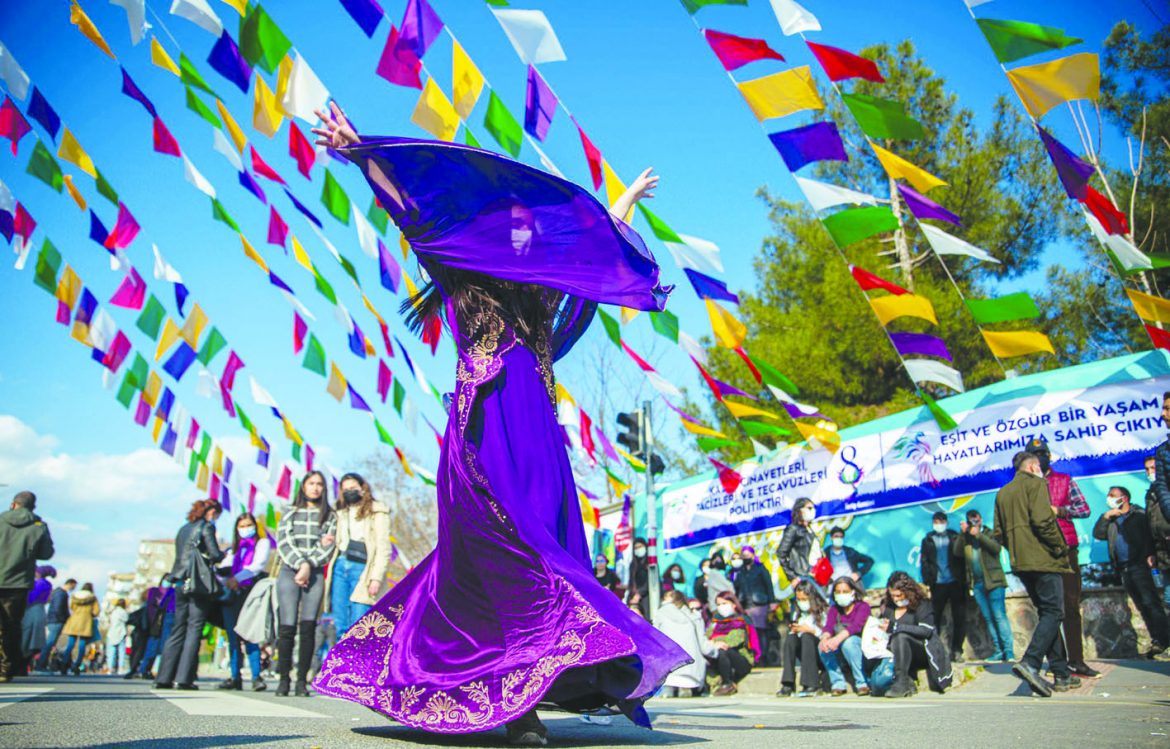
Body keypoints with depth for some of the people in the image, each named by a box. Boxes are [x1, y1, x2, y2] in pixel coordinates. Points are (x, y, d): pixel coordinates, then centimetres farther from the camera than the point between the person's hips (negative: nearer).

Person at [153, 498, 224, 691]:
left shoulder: (183, 529, 19)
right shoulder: (206, 526, -3)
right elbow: (214, 555, -10)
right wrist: (223, 554, 11)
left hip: (180, 583, 7)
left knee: (178, 629, 11)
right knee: (194, 629, -4)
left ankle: (164, 677, 9)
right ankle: (183, 678, -7)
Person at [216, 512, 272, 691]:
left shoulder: (262, 543, 11)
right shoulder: (234, 549, 26)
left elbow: (258, 565, -4)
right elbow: (223, 568, 15)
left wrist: (237, 578, -17)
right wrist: (225, 581, -7)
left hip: (250, 591, -5)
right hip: (232, 594, 5)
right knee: (233, 637, 1)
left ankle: (256, 677, -14)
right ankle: (235, 677, 3)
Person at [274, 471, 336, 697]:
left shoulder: (330, 516, 13)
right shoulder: (290, 513, 15)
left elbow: (328, 547, 3)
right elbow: (283, 543, 3)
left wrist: (309, 565, -9)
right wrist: (300, 564, -10)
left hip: (315, 575, 0)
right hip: (289, 572, 0)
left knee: (308, 628, -6)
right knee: (287, 627, -7)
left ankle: (302, 680, -2)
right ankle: (284, 679, 0)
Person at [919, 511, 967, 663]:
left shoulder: (955, 537, 9)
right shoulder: (927, 540, 10)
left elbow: (961, 555, 4)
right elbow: (924, 562, 6)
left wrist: (963, 580, -6)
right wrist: (927, 582, -5)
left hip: (955, 583, 0)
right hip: (938, 585, 0)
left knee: (959, 618, 0)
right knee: (934, 618, -2)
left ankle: (956, 650, 7)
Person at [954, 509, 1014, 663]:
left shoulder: (988, 533, 5)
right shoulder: (965, 538, 14)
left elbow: (997, 548, -13)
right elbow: (956, 551, -2)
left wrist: (979, 535, -17)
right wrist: (962, 533, -10)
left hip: (993, 581, -4)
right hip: (977, 584, 4)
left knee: (999, 616, -11)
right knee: (988, 618, 5)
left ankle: (1009, 651, -11)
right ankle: (999, 650, 9)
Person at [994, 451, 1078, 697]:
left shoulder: (1002, 493, 18)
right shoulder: (1036, 483, -3)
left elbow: (998, 533, 15)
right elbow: (1042, 520, -18)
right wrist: (1060, 546, -8)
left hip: (1021, 563, 7)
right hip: (1043, 559, -7)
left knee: (1046, 613, 12)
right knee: (1053, 612, -7)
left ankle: (1062, 674, 11)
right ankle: (1030, 663, -23)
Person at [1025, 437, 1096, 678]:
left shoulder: (1065, 481, 11)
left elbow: (1084, 509, 5)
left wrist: (1058, 510, -9)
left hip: (1066, 547, 1)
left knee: (1071, 606, 1)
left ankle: (1076, 661, 6)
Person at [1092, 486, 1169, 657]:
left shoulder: (1139, 515, 2)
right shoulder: (1111, 520, 20)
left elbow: (1151, 535, -8)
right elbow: (1097, 534, 8)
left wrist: (1151, 554, -22)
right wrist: (1106, 516, -2)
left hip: (1139, 565, -6)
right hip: (1123, 569, 6)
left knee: (1149, 602, -12)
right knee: (1142, 606, 7)